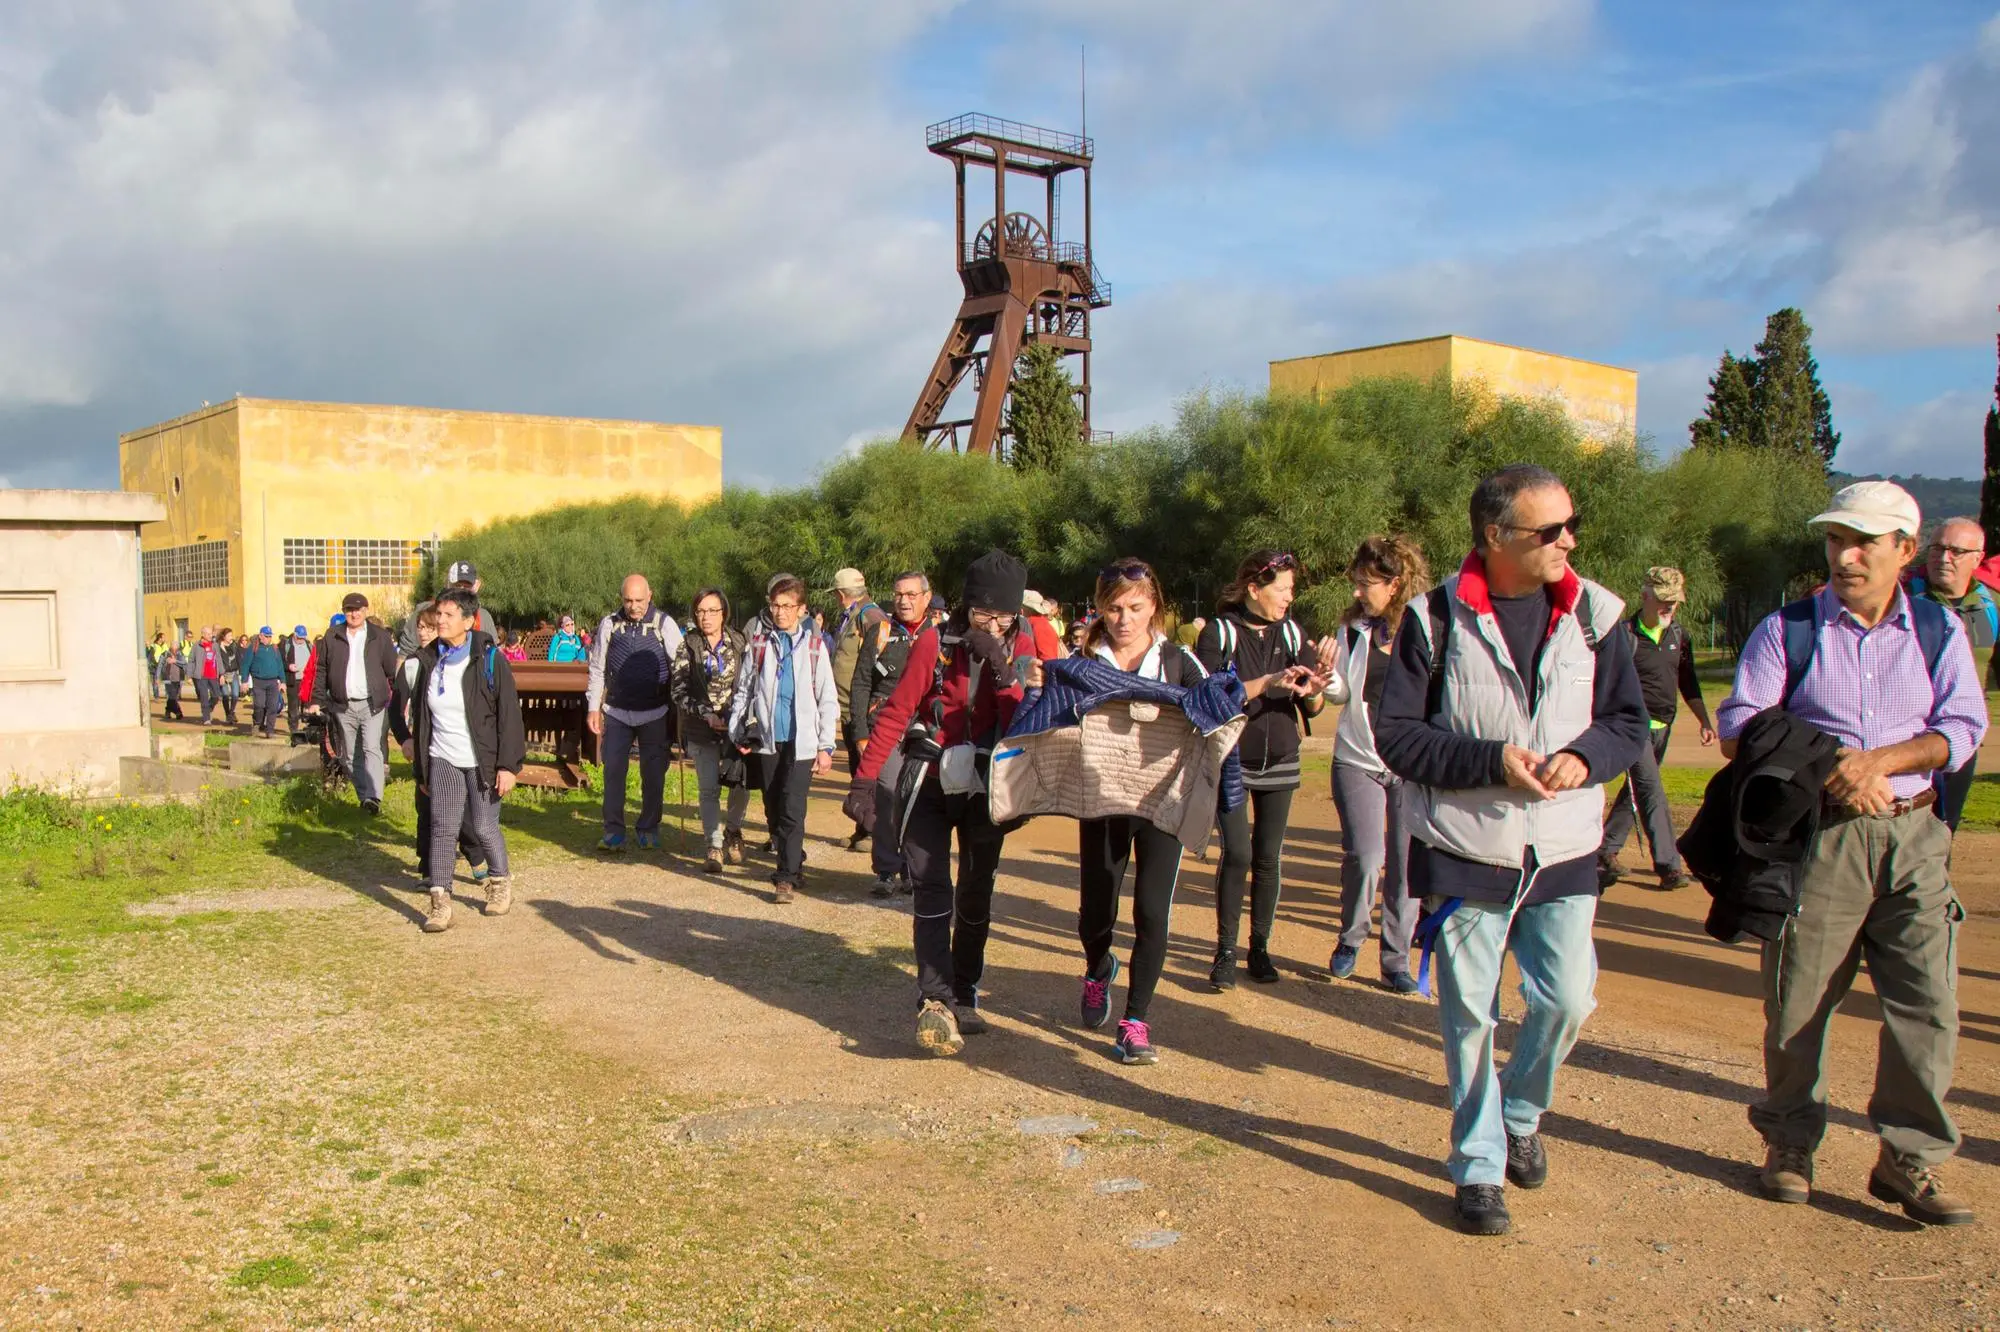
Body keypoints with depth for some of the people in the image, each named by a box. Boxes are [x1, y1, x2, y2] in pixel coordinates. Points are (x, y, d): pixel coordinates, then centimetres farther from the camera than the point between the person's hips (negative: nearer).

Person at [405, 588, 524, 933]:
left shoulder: (489, 659, -9)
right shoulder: (429, 660, 6)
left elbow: (509, 714, -10)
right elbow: (420, 715, 13)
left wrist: (509, 764, -14)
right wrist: (421, 768, 13)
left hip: (480, 762, -3)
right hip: (442, 761, 4)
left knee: (484, 827, 5)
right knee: (443, 828, -3)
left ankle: (500, 882, 29)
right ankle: (440, 901, -1)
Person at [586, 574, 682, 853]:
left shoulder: (664, 624, -4)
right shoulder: (609, 624, 1)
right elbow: (597, 668, 8)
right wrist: (593, 708, 5)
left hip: (654, 714, -1)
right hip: (616, 712, 2)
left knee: (653, 774, 6)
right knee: (613, 771, 1)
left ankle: (649, 829, 19)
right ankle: (613, 831, 9)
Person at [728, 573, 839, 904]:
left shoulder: (814, 645, 2)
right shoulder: (757, 643, 6)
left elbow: (828, 700, 3)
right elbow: (743, 690, 12)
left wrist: (826, 746, -1)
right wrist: (737, 734, 2)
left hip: (801, 740, -3)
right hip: (766, 739, 3)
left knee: (792, 811, -10)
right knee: (773, 810, 10)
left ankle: (787, 877, -7)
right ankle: (792, 860, 28)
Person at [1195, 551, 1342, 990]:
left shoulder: (1292, 634, 3)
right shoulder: (1218, 632, -8)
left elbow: (1312, 709, 3)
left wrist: (1315, 685, -19)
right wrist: (1267, 682, -25)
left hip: (1279, 763, 4)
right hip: (1230, 760, -4)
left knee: (1269, 858, 6)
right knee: (1237, 853, -11)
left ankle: (1259, 949, 18)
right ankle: (1225, 950, 1)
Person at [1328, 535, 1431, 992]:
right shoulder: (1353, 628, 4)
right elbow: (1341, 691, 9)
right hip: (1359, 760, 1)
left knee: (1406, 866, 5)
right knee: (1365, 858, -9)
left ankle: (1396, 961, 19)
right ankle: (1350, 941, 16)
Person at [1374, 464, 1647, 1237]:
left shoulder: (1594, 614, 2)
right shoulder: (1437, 619, -7)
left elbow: (1629, 721, 8)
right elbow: (1396, 734, -7)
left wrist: (1584, 757, -13)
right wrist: (1491, 761, -18)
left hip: (1564, 852, 3)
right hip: (1465, 851, -2)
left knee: (1567, 1001, 2)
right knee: (1470, 1015, 6)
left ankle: (1520, 1116, 33)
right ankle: (1479, 1167, 24)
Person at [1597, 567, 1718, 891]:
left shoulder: (1679, 636, 9)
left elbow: (1688, 683, 16)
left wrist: (1705, 721, 10)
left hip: (1663, 726, 7)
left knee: (1638, 790, 13)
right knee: (1650, 790, -13)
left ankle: (1606, 849, 24)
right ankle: (1668, 864, -14)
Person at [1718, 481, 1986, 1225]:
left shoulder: (1939, 631, 8)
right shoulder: (1789, 629, 1)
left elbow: (1964, 726, -1)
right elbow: (1738, 726, -7)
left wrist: (1878, 759, -16)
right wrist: (1827, 771, -19)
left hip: (1912, 835, 2)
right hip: (1817, 836, -2)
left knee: (1928, 1004, 0)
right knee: (1798, 1003, 5)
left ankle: (1909, 1159, 15)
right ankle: (1790, 1144, 22)